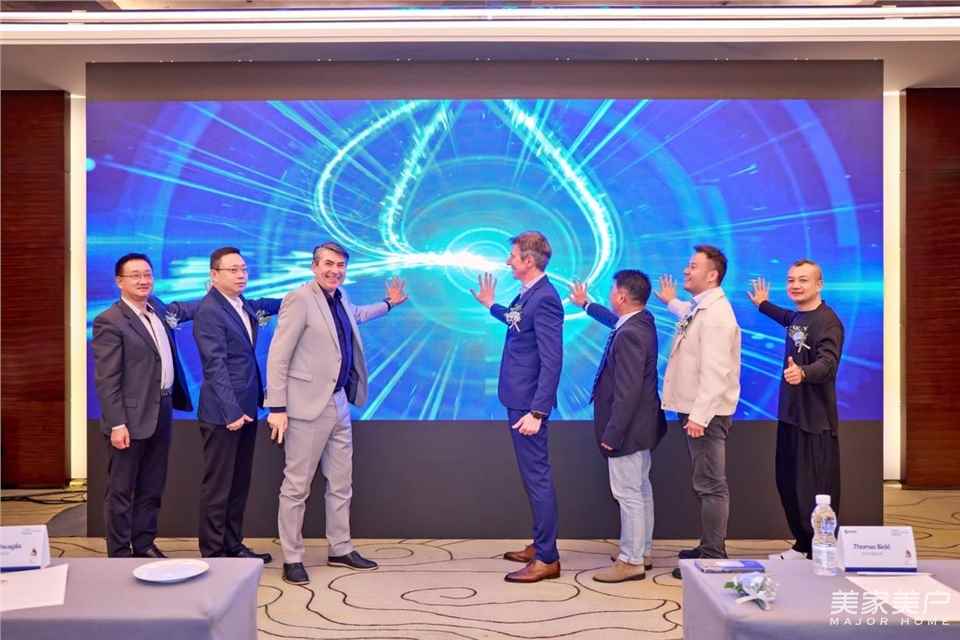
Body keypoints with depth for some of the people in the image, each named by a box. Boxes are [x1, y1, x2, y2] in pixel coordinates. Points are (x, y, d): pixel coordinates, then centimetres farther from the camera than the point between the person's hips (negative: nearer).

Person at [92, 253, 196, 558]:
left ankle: (144, 544, 29)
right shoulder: (110, 322, -13)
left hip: (162, 410, 7)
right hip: (131, 416, -7)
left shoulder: (157, 308, 9)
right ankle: (120, 553, 16)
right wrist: (117, 423, -20)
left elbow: (178, 310, 34)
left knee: (152, 487, 16)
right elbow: (106, 380, -16)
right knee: (121, 490, 5)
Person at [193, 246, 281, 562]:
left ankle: (233, 546, 25)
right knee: (217, 485, 2)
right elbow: (216, 366, -19)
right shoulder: (209, 311, -14)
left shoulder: (245, 305, 10)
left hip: (245, 409, 8)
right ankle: (213, 553, 12)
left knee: (240, 483, 14)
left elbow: (265, 306, 35)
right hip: (223, 414, -8)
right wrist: (231, 412, -23)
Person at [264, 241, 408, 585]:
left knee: (341, 483, 15)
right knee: (297, 486, 1)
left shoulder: (340, 298, 10)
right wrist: (277, 407, -19)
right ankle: (292, 559, 12)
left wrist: (388, 303, 39)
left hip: (339, 403, 8)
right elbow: (277, 357, -15)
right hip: (309, 405, -8)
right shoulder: (299, 299, -13)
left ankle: (340, 550, 27)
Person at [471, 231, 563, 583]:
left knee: (537, 477, -2)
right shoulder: (528, 294, 9)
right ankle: (540, 545, 31)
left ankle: (547, 559, 8)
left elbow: (552, 361, -23)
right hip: (518, 399, 10)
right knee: (533, 475, 18)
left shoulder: (544, 298, -19)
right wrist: (490, 306, 39)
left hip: (529, 404, -10)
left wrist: (537, 412, -25)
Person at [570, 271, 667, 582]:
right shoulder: (641, 320, 5)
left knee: (628, 494, -1)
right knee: (641, 490, 18)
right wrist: (586, 305, 43)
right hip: (640, 424, 10)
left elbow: (627, 390, -27)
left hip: (628, 427, -10)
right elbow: (616, 319, 30)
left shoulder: (629, 335, -26)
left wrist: (612, 433, -22)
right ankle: (642, 551, 30)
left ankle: (631, 561, 9)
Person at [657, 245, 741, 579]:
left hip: (706, 414, -10)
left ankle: (713, 557, 3)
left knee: (711, 486, -4)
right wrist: (672, 302, 51)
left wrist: (699, 415, -29)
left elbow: (715, 372, -26)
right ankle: (708, 546, 28)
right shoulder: (699, 307, 13)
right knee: (705, 484, 17)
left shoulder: (716, 315, -19)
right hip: (696, 410, 11)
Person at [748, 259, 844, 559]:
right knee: (787, 484, 16)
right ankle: (803, 546, 29)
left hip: (816, 421, -9)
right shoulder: (797, 316, 10)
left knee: (815, 491, -5)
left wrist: (802, 373, -52)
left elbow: (828, 362, -32)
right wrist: (763, 305, 49)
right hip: (790, 414, 9)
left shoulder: (827, 321, -17)